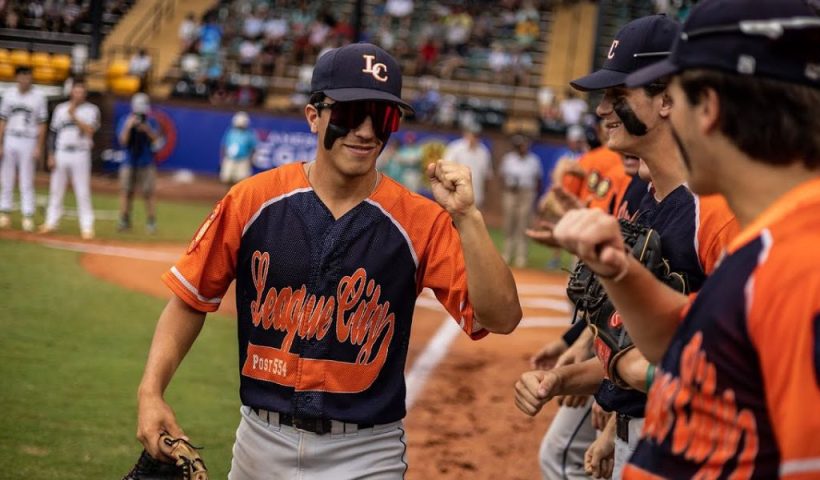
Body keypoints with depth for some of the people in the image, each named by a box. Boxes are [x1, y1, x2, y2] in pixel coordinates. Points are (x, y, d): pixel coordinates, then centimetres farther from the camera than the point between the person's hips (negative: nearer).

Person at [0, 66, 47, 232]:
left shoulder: (38, 97, -1)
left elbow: (42, 124, -1)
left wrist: (38, 148, -8)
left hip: (28, 142, -3)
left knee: (27, 182, -3)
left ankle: (28, 216, -1)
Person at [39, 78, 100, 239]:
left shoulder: (92, 110, 3)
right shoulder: (60, 108, 9)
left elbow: (90, 130, -12)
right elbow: (54, 133, 9)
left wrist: (73, 116, -15)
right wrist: (51, 155, 3)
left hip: (80, 155, -3)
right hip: (61, 153, 3)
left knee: (83, 192, -5)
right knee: (55, 189, 7)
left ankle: (87, 226, -2)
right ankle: (51, 222, 16)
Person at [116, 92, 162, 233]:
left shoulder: (151, 122, 2)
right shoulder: (125, 120, 2)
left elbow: (158, 140, -7)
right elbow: (123, 141, -6)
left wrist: (147, 130, -21)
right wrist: (128, 126, -18)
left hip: (146, 163, -1)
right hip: (129, 162, 1)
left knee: (148, 193, -4)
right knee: (126, 191, 0)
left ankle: (151, 222, 2)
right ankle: (124, 221, 8)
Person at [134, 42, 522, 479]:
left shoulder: (420, 222, -8)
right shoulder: (253, 200, -5)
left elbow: (500, 317, -16)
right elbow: (191, 299, 3)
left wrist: (466, 217, -25)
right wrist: (151, 392, -8)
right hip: (261, 443, 1)